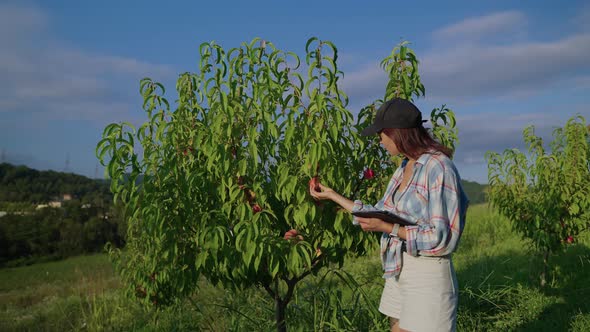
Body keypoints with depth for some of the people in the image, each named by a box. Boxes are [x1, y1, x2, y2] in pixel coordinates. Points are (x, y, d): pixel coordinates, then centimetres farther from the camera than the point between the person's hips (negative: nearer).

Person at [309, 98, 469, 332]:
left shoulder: (439, 168, -17)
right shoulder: (405, 168, 9)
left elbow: (442, 237, -19)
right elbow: (380, 215, 12)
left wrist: (388, 228, -20)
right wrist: (333, 195, 16)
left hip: (428, 276, -8)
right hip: (398, 271, 8)